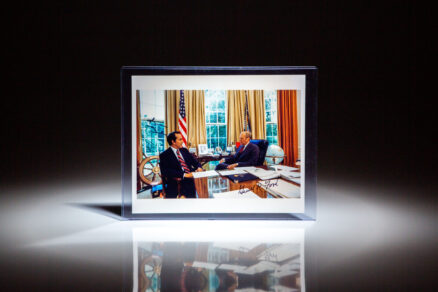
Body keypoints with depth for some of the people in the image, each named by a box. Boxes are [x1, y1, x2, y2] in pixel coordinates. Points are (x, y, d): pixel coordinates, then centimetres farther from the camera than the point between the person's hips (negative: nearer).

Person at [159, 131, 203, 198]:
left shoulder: (184, 150, 21)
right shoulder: (164, 155, 0)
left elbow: (195, 162, 24)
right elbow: (166, 171, -14)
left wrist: (199, 168, -2)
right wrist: (184, 175, -22)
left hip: (191, 178, 8)